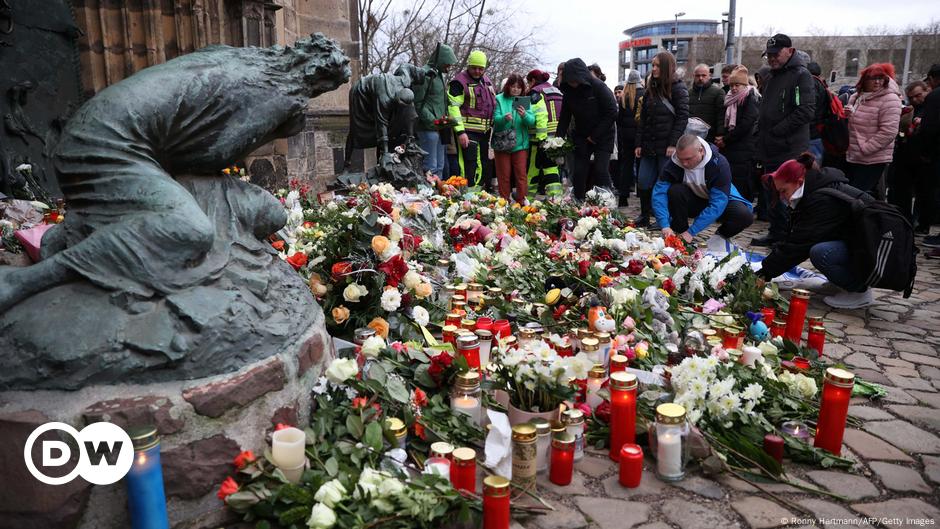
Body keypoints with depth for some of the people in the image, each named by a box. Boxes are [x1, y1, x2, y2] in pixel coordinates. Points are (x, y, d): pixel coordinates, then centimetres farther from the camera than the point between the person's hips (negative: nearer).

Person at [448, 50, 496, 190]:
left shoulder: (487, 81, 17)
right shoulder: (460, 82, -7)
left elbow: (493, 105, 26)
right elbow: (453, 107, -14)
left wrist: (493, 126, 19)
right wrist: (460, 131, -21)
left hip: (485, 131, 8)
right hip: (468, 131, -8)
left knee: (486, 165, 15)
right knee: (470, 165, -11)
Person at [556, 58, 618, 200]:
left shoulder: (599, 87, -16)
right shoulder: (569, 91, -2)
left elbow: (612, 113, -15)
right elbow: (564, 117, 5)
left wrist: (595, 136, -15)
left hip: (603, 136, -4)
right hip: (581, 136, 5)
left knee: (600, 170, -13)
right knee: (579, 172, 0)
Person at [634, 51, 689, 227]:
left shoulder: (678, 88, -3)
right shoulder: (651, 89, 16)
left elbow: (682, 117, -9)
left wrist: (673, 144, -17)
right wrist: (638, 144, 9)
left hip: (666, 146, -6)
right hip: (649, 146, 6)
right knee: (643, 182, 4)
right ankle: (644, 216, 17)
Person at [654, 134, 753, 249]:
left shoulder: (719, 163, -29)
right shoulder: (673, 163, -23)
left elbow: (717, 204, -32)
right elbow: (659, 192, -27)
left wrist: (691, 231, -38)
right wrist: (665, 225, -42)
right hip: (693, 202, 1)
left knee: (745, 215, -31)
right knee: (675, 191, -31)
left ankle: (721, 236, 1)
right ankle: (679, 235, -12)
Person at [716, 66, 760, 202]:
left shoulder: (751, 99, -5)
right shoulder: (730, 99, 17)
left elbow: (746, 124, -13)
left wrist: (726, 139, -10)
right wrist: (721, 138, 2)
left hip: (744, 150, -7)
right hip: (729, 149, 7)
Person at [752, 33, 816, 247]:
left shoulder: (801, 75, -9)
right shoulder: (770, 78, 19)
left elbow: (806, 111, -19)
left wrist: (777, 131, -18)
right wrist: (761, 132, 14)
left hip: (790, 150, -9)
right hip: (770, 149, 9)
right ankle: (777, 233, 26)